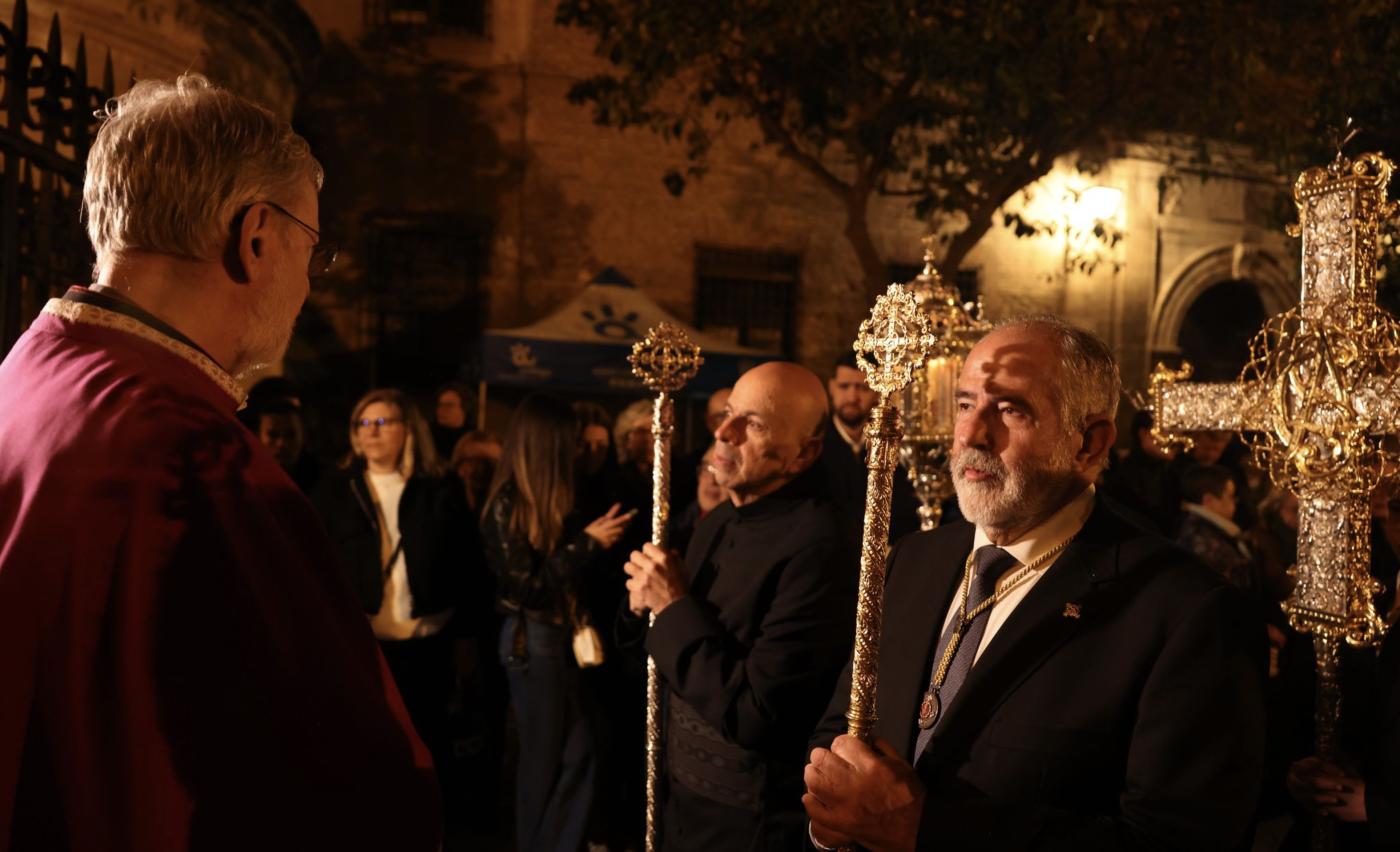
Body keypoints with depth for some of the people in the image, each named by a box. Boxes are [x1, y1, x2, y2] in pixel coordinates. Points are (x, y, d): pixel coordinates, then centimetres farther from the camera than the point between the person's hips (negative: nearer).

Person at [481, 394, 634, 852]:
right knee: (543, 758, 4)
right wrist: (587, 541, -18)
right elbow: (527, 586, -18)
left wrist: (595, 534, 2)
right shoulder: (507, 505, -15)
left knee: (579, 755, 10)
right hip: (531, 640, -8)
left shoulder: (548, 501, 7)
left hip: (561, 635, 8)